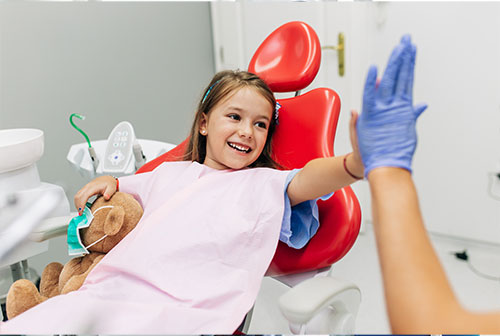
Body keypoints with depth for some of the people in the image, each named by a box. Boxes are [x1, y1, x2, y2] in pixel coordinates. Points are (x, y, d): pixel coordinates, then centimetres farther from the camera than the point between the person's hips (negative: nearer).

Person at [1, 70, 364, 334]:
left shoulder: (266, 185, 9)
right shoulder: (168, 173, 24)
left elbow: (314, 177, -11)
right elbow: (123, 187, 42)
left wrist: (357, 160, -31)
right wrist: (108, 182, 19)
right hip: (107, 294, 5)